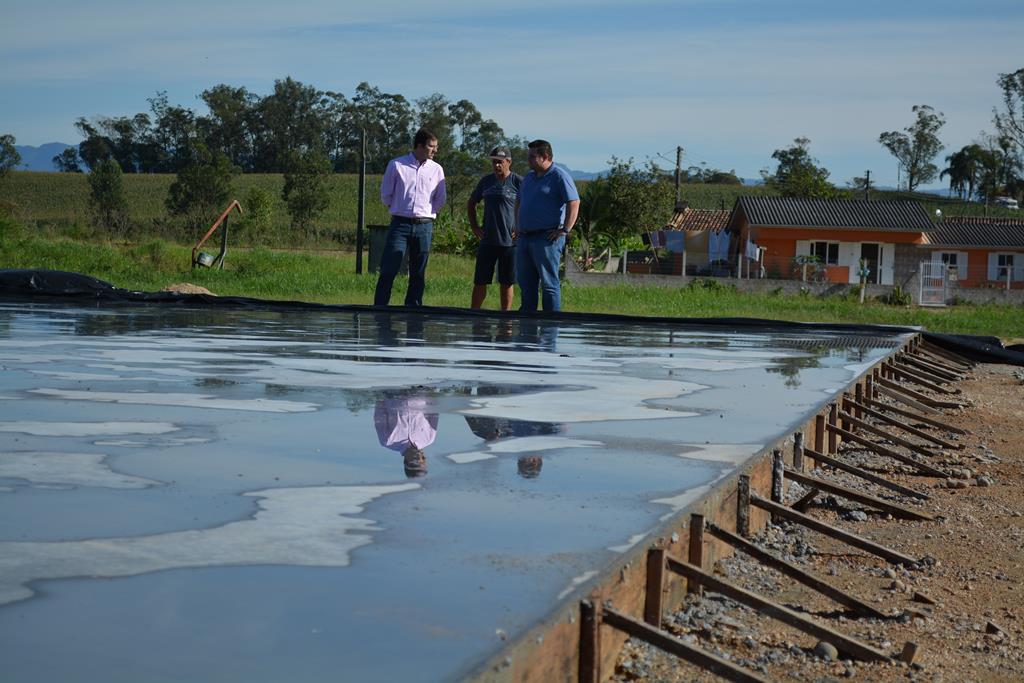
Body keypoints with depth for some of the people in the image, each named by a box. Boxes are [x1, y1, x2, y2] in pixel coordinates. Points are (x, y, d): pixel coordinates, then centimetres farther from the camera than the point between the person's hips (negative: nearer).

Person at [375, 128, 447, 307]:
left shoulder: (436, 169, 7)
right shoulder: (396, 165, 1)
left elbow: (440, 200, 14)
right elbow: (386, 195, 8)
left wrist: (426, 214, 11)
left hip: (424, 226, 2)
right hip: (400, 224, -2)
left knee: (418, 274, 4)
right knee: (388, 270, -7)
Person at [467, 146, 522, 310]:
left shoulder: (518, 182, -4)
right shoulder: (486, 181, 10)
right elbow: (471, 203, 23)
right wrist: (474, 226, 13)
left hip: (510, 242, -3)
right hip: (487, 241, 4)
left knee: (506, 283, 5)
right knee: (480, 282, 3)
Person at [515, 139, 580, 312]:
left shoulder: (559, 176, -8)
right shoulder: (529, 177, 17)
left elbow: (574, 203, -16)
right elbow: (520, 203, 29)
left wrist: (565, 230, -18)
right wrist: (519, 228, 18)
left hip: (546, 239, -8)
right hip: (524, 238, 8)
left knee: (549, 283, -5)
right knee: (525, 283, 11)